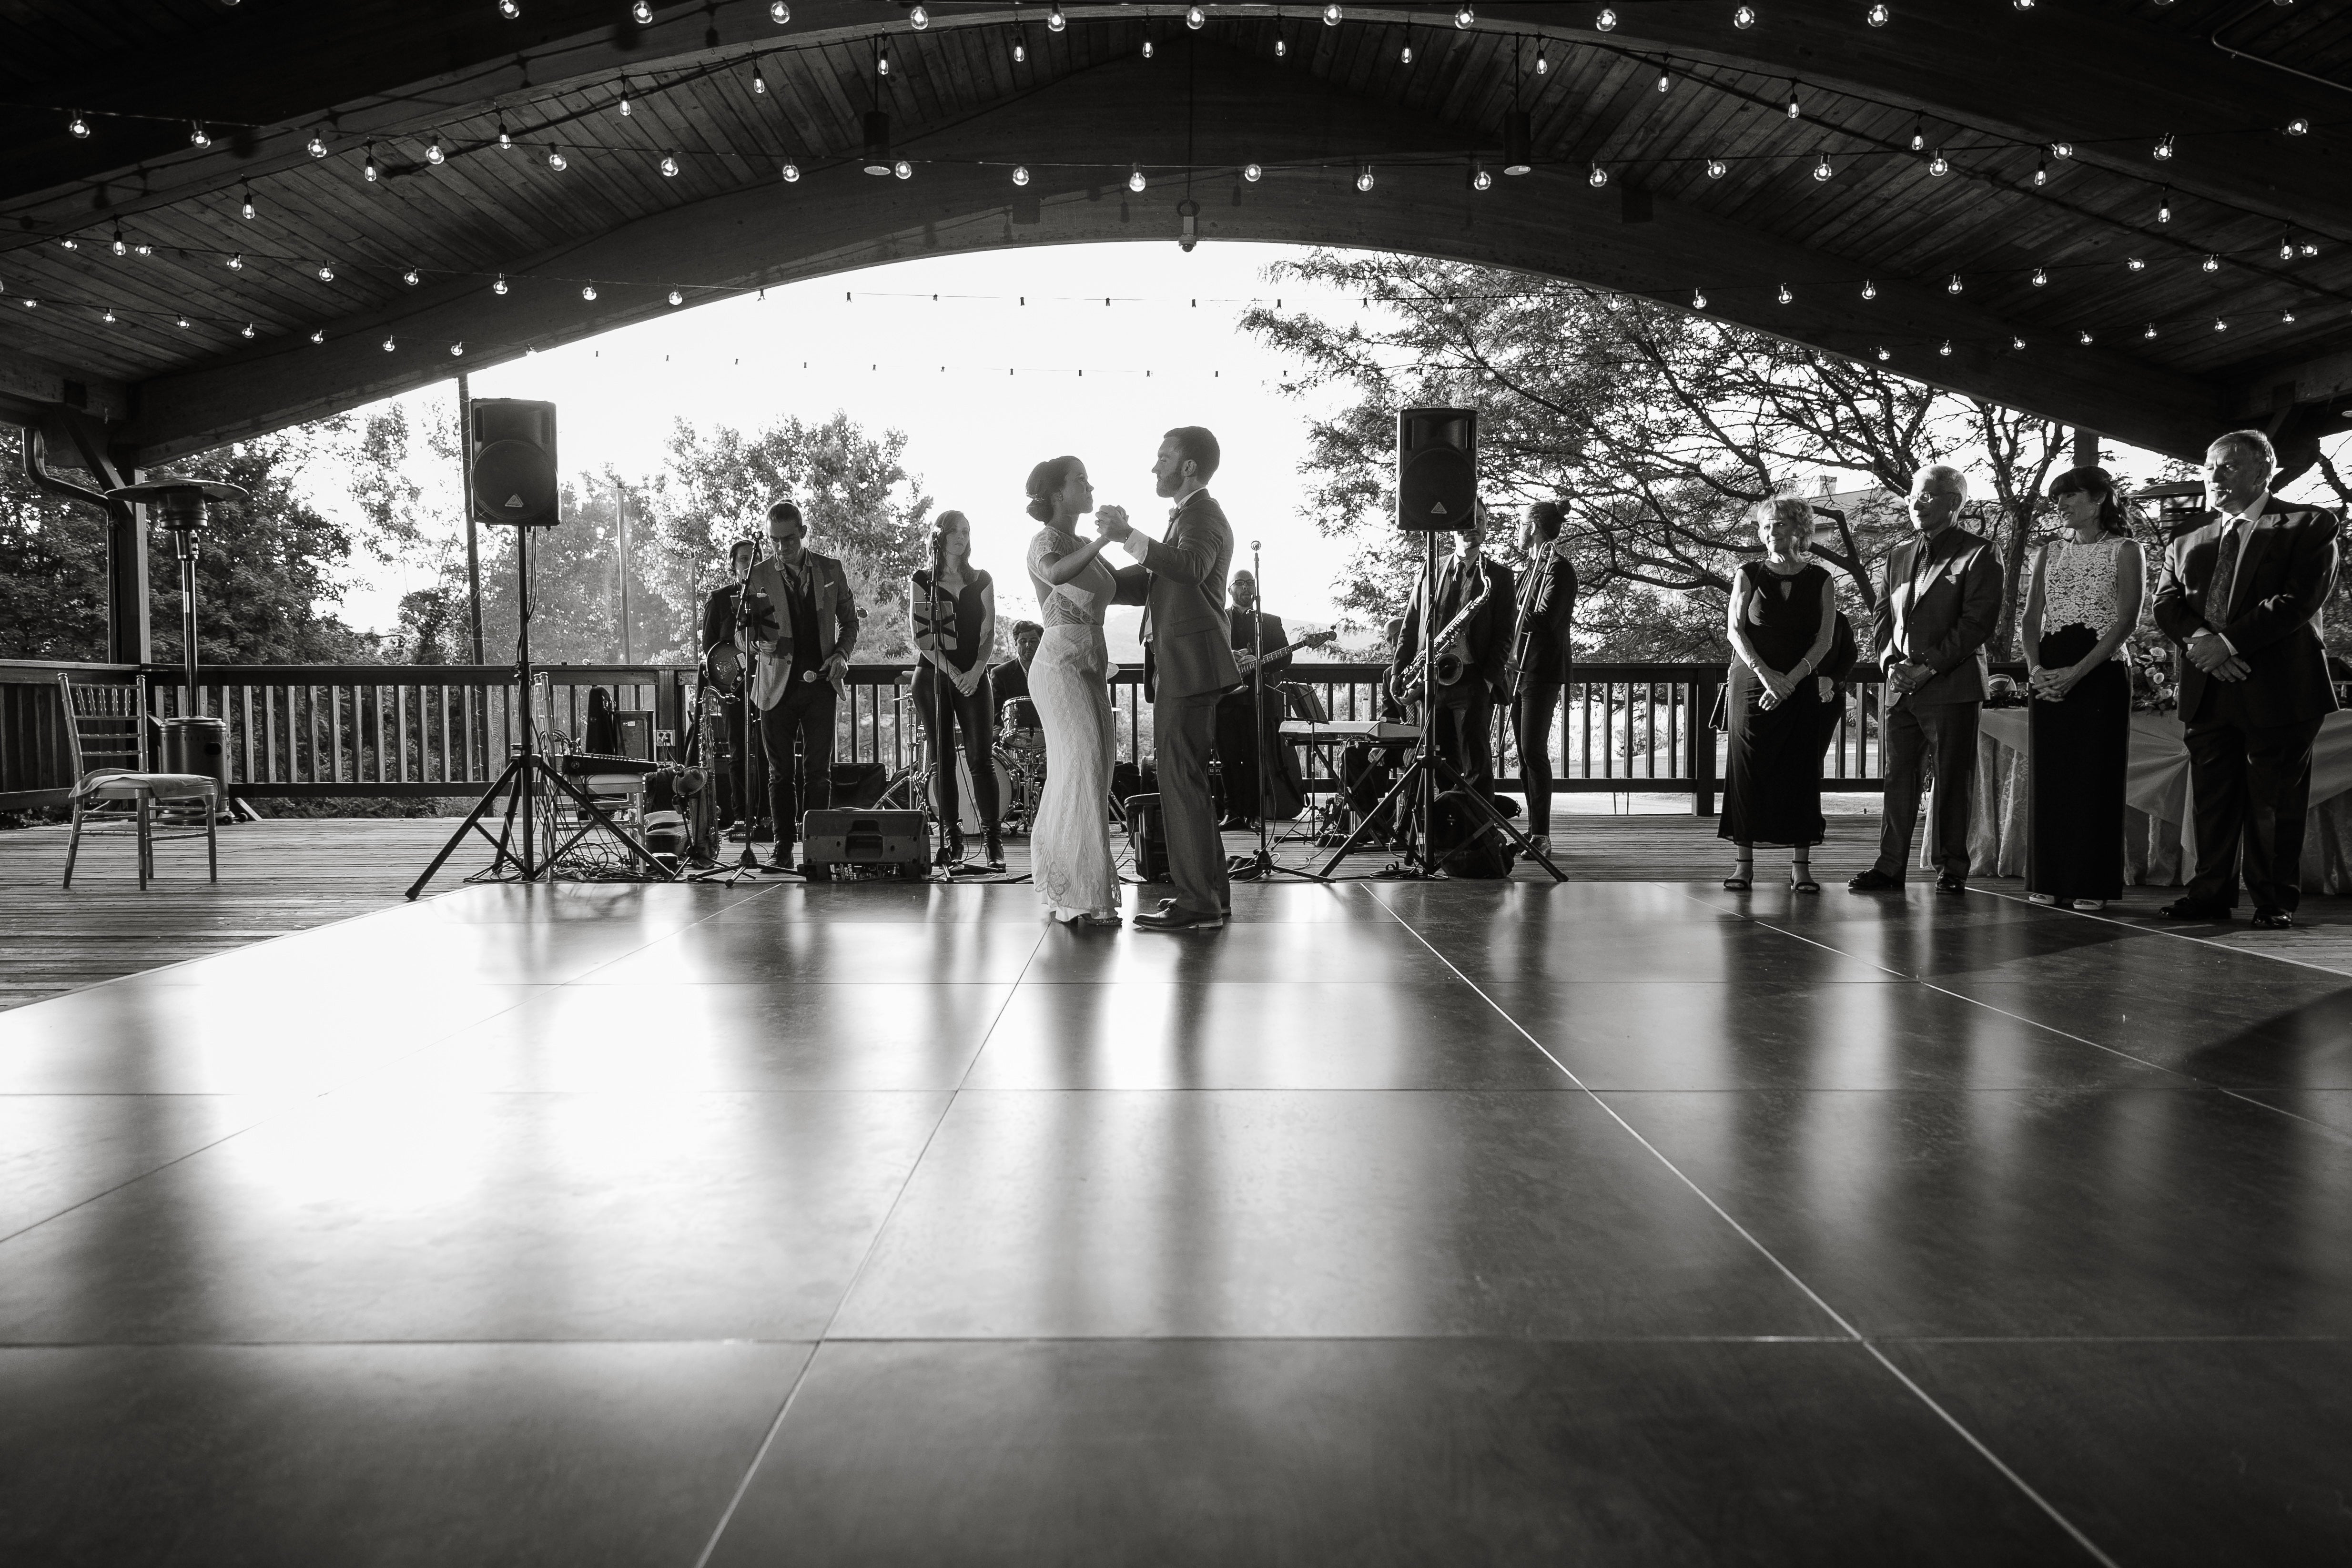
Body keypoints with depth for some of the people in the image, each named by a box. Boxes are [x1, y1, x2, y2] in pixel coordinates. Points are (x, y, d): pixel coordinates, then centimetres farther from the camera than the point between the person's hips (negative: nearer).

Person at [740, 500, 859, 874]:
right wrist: (756, 635, -21)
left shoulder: (831, 570, 7)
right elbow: (744, 634, 3)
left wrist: (841, 654, -3)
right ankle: (783, 848, 11)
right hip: (778, 683, 0)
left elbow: (849, 621, 16)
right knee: (780, 771, 4)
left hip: (821, 681, 0)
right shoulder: (758, 576, 2)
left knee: (818, 770, -4)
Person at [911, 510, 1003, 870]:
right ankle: (951, 839, 6)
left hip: (973, 677, 1)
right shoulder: (924, 580, 5)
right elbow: (921, 636, -3)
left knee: (982, 757, -8)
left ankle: (992, 840, -8)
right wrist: (952, 673, -12)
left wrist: (976, 671, -10)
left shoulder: (982, 581, 11)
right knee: (942, 759, 0)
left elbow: (989, 633, 6)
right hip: (933, 675, -1)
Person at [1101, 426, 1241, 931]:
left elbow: (1192, 567, -31)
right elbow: (1150, 584, 26)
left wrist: (1130, 537, -37)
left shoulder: (1202, 515, -9)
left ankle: (1199, 902, -7)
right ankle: (1209, 891, 22)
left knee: (1182, 780, -10)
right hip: (1180, 667, 11)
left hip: (1189, 666, -11)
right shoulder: (1191, 515, 24)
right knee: (1186, 780, 14)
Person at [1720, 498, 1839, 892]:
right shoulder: (1749, 574, 5)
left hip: (1801, 689, 0)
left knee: (1800, 771, -2)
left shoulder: (1820, 580, 6)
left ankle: (1800, 866, 1)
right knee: (1748, 770, -3)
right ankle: (1744, 863, 1)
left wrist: (1792, 679, -12)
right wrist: (1766, 674, -14)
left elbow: (1825, 639, 0)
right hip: (1751, 684, 0)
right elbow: (1735, 630, -1)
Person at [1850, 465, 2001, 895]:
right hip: (1901, 684, 5)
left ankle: (1951, 870, 7)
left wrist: (1930, 667, -15)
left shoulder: (1977, 555, -2)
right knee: (1898, 778, 5)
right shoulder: (1899, 555, 17)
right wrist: (1892, 661, 0)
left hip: (1952, 686, -5)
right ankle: (1890, 866, 9)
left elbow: (1978, 622, -9)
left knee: (1951, 781, 0)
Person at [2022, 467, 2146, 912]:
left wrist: (2077, 672, -17)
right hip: (2047, 676, 4)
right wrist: (2035, 669, -8)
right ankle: (2048, 880, 7)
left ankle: (2093, 884, -1)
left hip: (2100, 673, -4)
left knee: (2095, 777, -5)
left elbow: (2127, 620, -7)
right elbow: (2032, 618, 11)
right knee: (2048, 777, 2)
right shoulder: (2049, 554, 16)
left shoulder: (2124, 551, 2)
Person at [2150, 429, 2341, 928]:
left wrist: (2229, 643, -17)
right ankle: (2211, 894, 13)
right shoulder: (2187, 544, 19)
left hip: (2278, 691, -5)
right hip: (2208, 694, 5)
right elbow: (2166, 603, 6)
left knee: (2274, 803, -1)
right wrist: (2200, 639, -14)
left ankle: (2276, 902, 8)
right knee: (2212, 801, 7)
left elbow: (2301, 597, -10)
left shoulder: (2309, 526, 3)